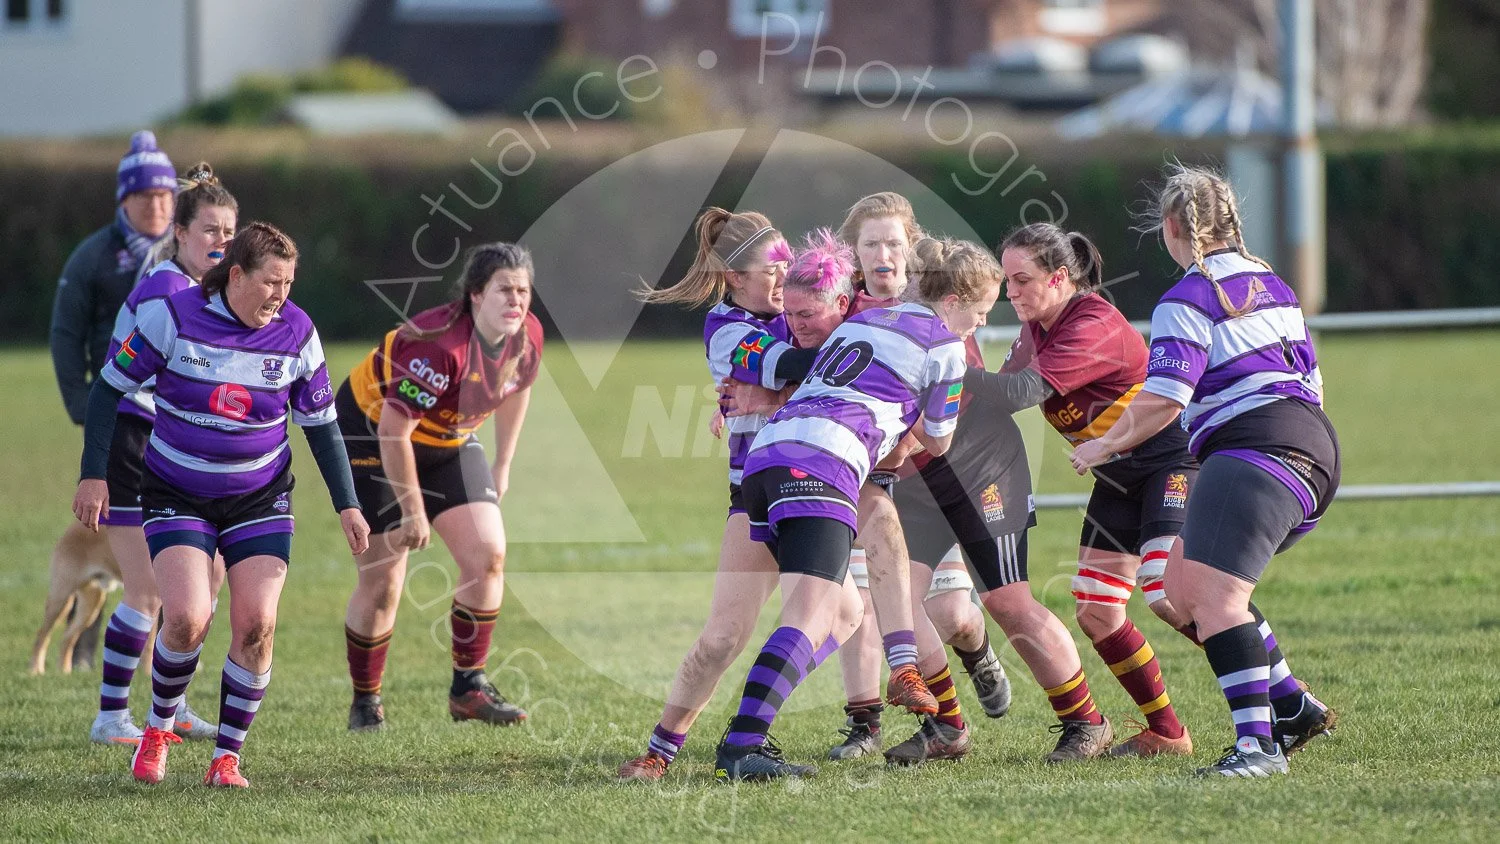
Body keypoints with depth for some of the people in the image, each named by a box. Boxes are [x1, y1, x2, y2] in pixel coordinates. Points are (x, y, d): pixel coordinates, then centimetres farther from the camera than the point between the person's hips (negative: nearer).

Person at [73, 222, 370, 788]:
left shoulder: (296, 333, -7)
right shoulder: (172, 316, -15)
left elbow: (320, 423, 4)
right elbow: (110, 387, -6)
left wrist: (347, 506, 0)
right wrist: (94, 475, -10)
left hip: (260, 497, 2)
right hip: (176, 495, -2)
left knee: (256, 625, -12)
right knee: (187, 619, -19)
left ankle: (227, 757, 4)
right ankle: (158, 730, 9)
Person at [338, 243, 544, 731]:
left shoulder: (526, 336, -12)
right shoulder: (441, 346, -35)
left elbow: (514, 388, 12)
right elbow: (393, 429, -31)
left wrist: (502, 466, 14)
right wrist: (412, 509, -24)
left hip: (448, 443, 7)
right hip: (370, 434, -7)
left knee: (487, 556, -7)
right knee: (383, 583, -5)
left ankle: (468, 687, 4)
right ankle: (365, 702, 12)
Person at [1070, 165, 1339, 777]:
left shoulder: (1189, 300, -5)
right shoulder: (1271, 286, 22)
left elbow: (1162, 400, -14)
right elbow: (1312, 381, 27)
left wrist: (1105, 446, 1)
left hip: (1255, 448, -10)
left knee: (1214, 596, -19)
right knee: (1184, 584, 19)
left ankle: (1257, 743, -34)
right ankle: (1291, 705, 16)